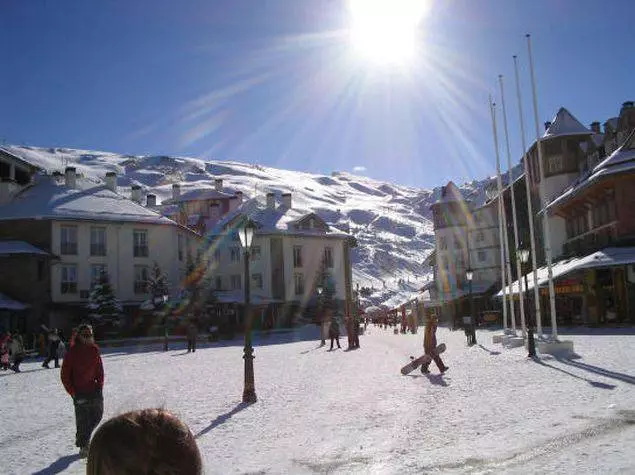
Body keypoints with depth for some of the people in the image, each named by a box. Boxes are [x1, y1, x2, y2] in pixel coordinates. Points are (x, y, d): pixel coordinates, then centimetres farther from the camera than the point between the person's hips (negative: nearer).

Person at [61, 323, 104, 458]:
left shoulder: (94, 350, 4)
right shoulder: (72, 353, -9)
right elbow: (65, 376, -6)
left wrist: (99, 386, 2)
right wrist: (74, 393, -9)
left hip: (94, 391, 5)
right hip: (80, 393, -4)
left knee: (97, 415, 7)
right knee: (82, 420, -2)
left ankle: (82, 437, 33)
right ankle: (83, 446, 18)